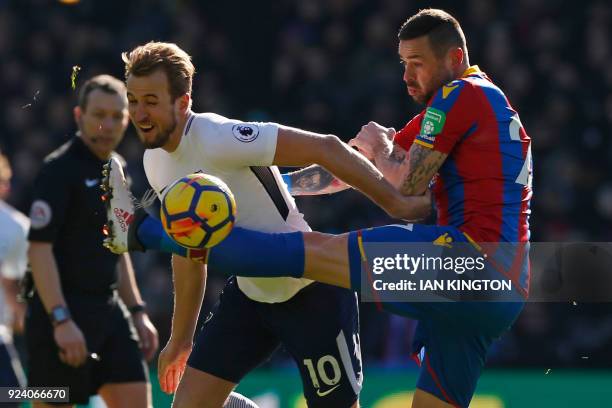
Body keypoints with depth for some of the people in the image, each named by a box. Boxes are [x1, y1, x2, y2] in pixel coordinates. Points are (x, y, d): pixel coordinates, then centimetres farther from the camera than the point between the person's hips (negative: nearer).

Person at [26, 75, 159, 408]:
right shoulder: (59, 169, -11)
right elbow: (39, 248, -18)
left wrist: (137, 312, 19)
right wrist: (61, 320, -25)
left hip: (109, 310, 8)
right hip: (64, 311, -8)